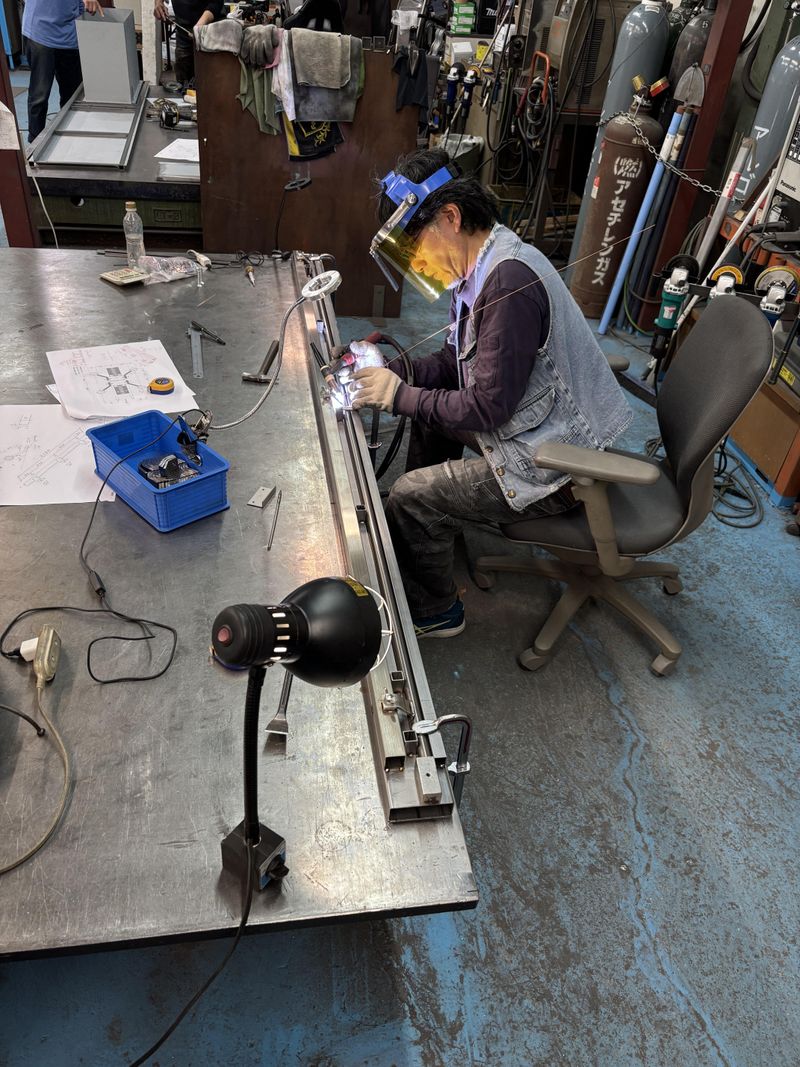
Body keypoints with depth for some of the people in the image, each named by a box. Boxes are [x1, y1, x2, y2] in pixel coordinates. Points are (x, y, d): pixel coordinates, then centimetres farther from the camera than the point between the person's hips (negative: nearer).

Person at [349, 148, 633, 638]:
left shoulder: (509, 283, -28)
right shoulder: (483, 266, 4)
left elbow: (487, 408, -27)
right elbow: (455, 362, 13)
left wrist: (399, 395, -16)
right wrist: (392, 371, -2)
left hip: (551, 468, -10)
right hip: (542, 432, 10)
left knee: (408, 497, -9)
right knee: (432, 415, 22)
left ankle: (434, 613, 15)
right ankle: (434, 531, 37)